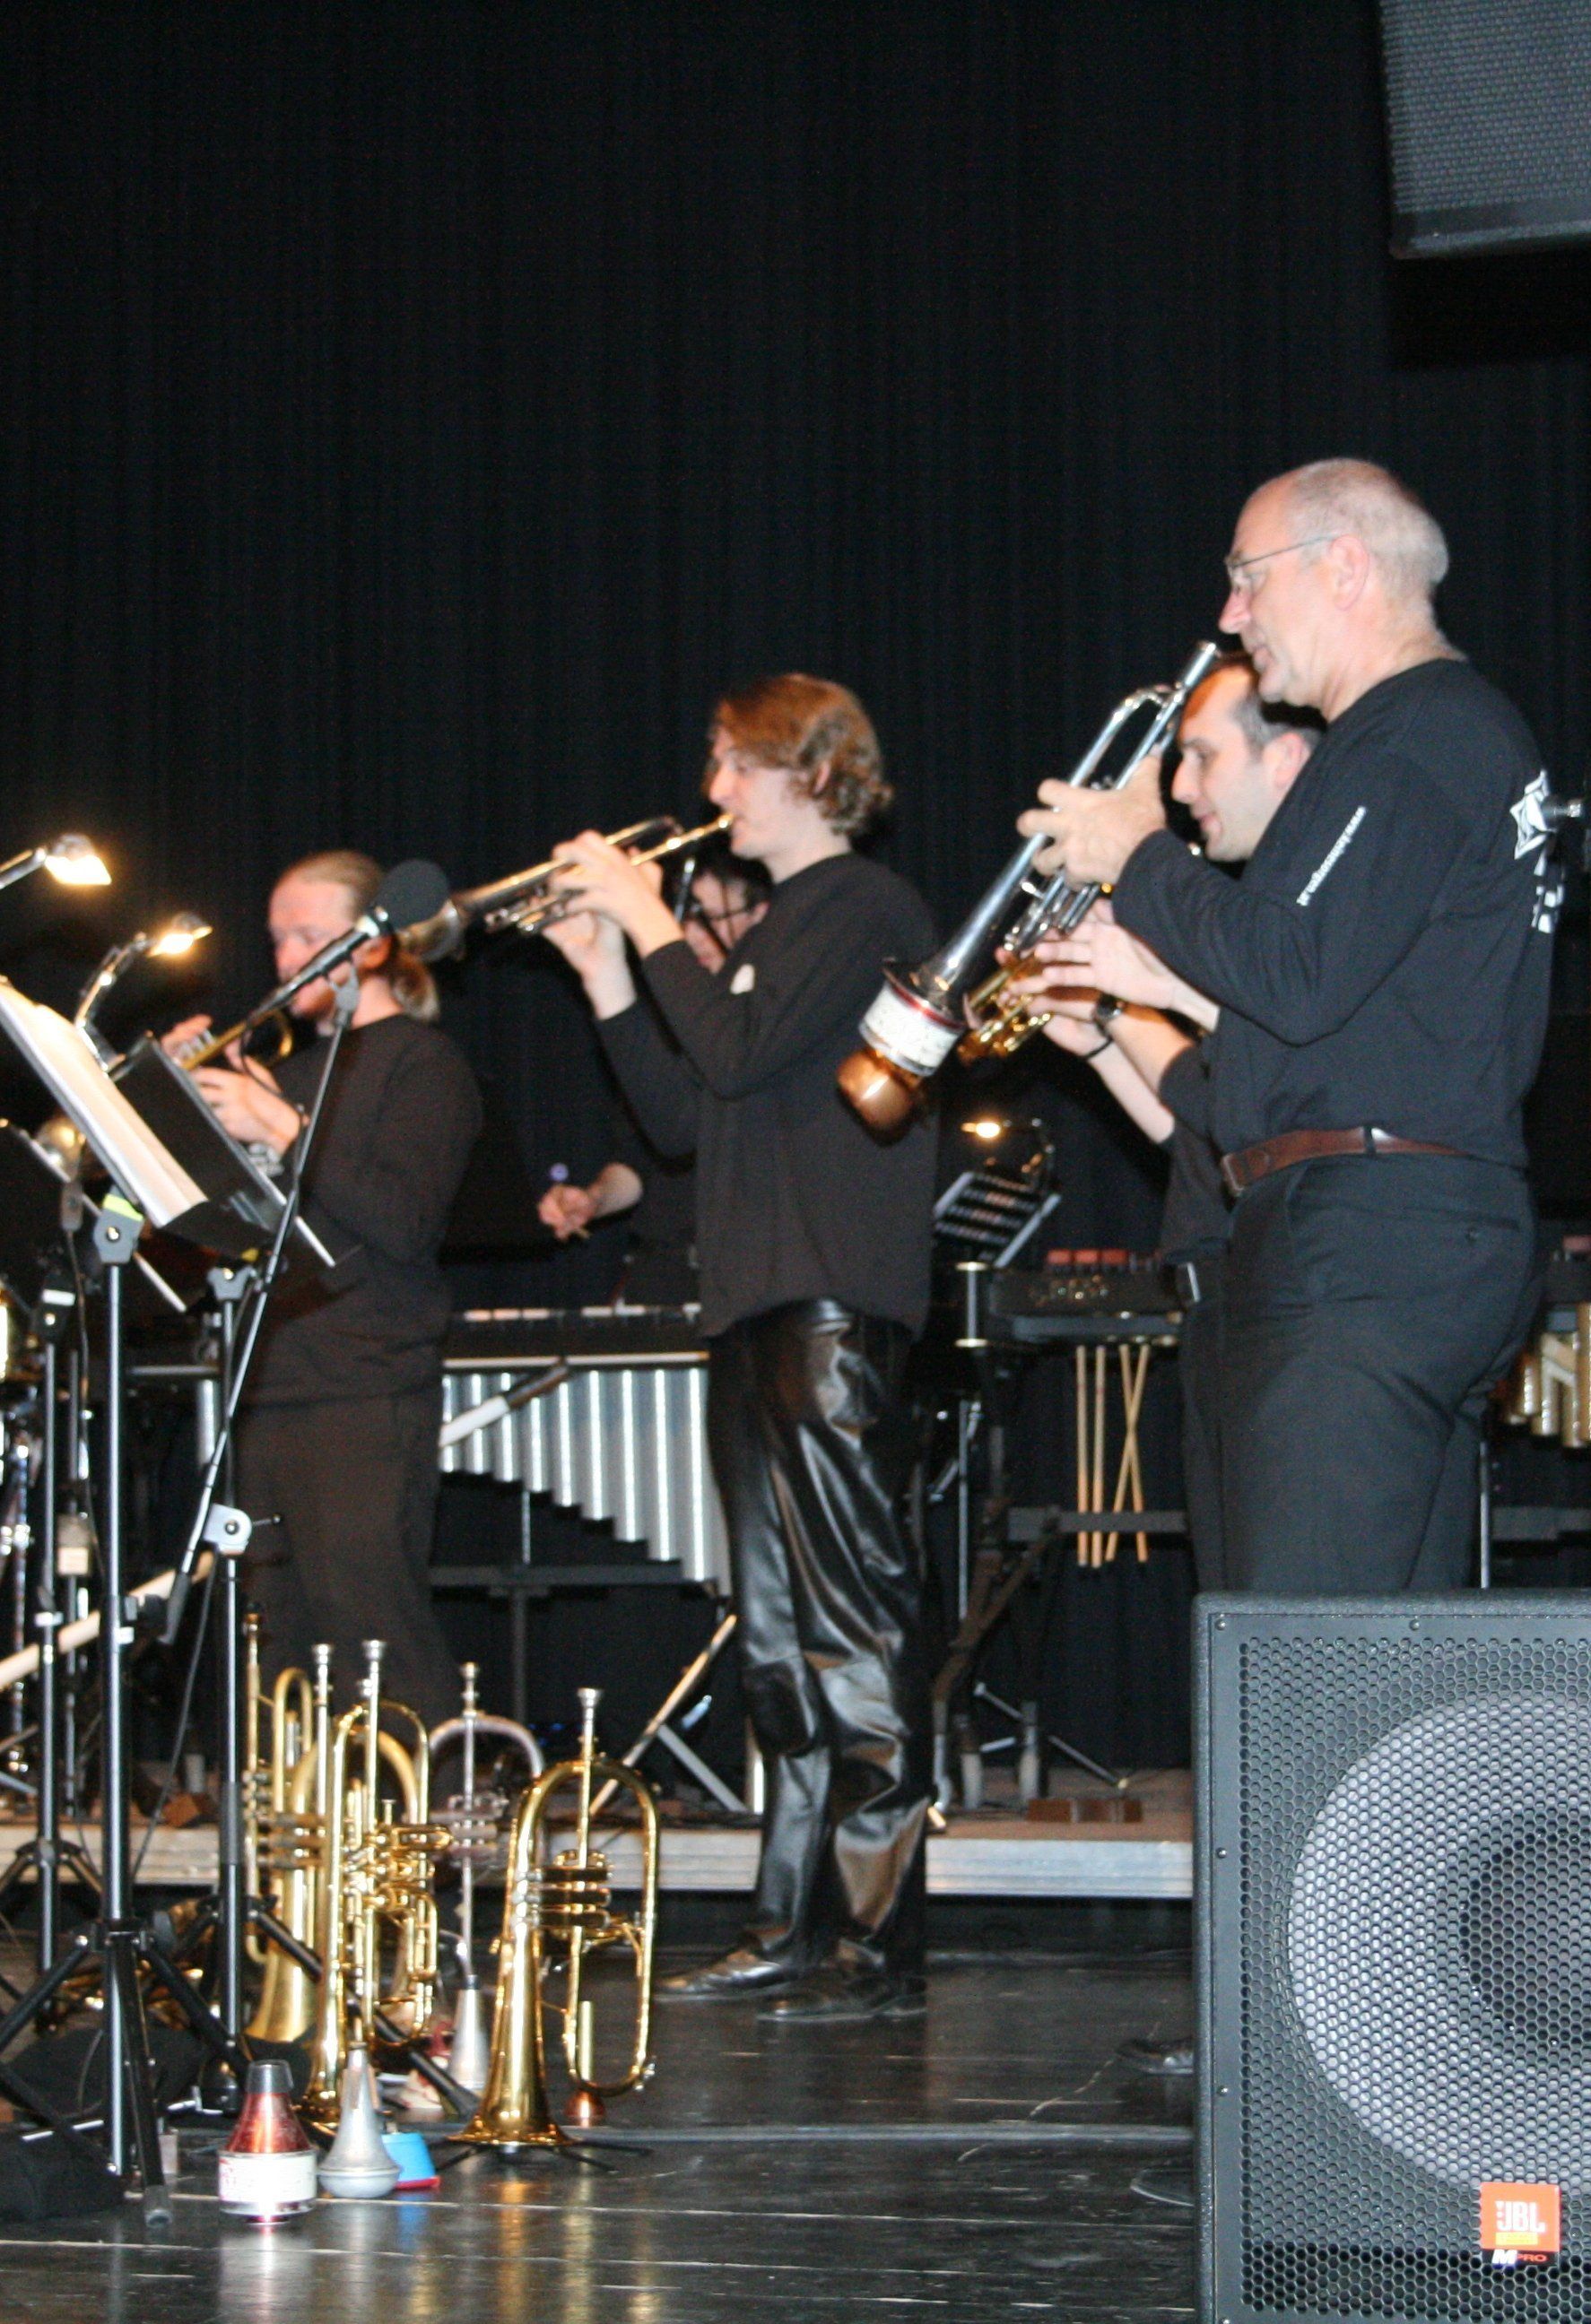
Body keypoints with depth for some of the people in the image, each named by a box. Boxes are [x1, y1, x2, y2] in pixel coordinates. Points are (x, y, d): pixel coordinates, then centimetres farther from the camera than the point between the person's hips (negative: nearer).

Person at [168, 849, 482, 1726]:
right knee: (290, 1646, 5)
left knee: (377, 1638, -14)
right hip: (274, 1389, 8)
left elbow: (404, 1223, -16)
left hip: (365, 1398, -8)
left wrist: (279, 1130, -19)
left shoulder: (420, 1062, -1)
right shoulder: (299, 1066, 22)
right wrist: (192, 1094, 6)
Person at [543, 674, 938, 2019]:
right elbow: (682, 1122, 18)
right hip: (755, 1305, 10)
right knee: (785, 1640, 11)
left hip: (838, 1306, -10)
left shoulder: (864, 907, -6)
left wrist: (650, 923, -9)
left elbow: (741, 1053, -18)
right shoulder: (768, 931, 22)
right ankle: (795, 1927, 16)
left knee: (857, 1620, -11)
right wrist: (608, 979, 9)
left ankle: (882, 1941, -12)